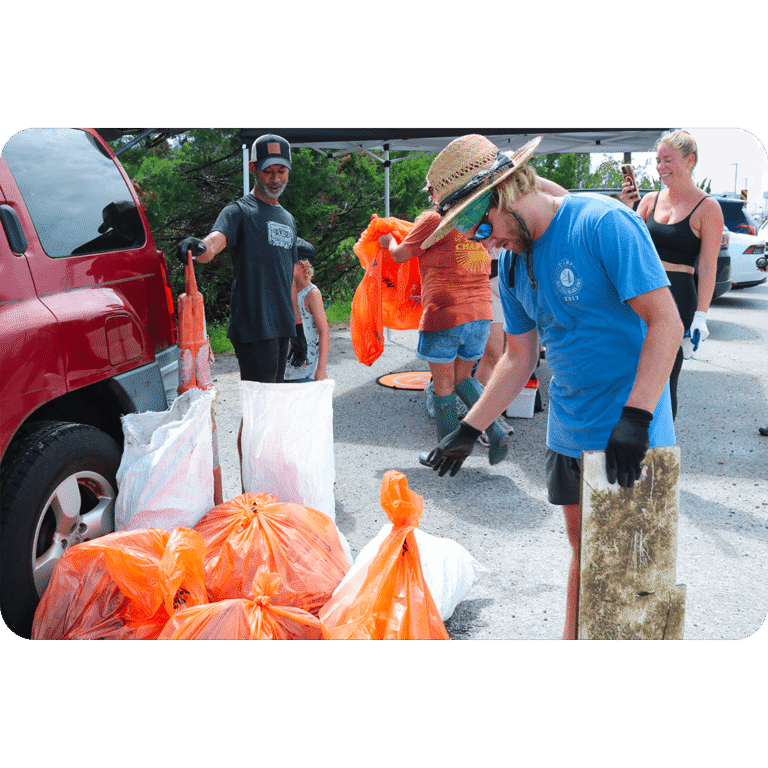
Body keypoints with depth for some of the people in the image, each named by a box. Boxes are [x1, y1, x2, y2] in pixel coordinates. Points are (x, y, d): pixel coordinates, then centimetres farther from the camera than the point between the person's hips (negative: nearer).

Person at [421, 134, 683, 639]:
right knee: (584, 549, 17)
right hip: (568, 435, 7)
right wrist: (469, 431, 9)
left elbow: (666, 323, -19)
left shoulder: (603, 222, -16)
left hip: (631, 437, -6)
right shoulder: (513, 262, 6)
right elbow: (519, 359, 13)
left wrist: (634, 417, -26)